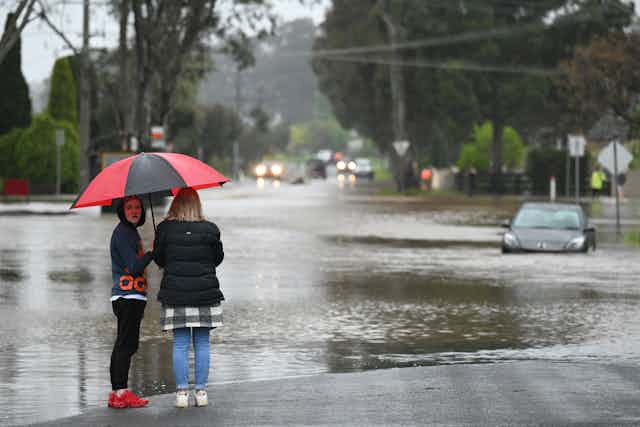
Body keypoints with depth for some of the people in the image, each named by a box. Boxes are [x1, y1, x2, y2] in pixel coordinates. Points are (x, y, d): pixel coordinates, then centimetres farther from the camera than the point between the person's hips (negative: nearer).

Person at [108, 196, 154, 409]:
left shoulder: (130, 231, 20)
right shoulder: (123, 233, -12)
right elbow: (135, 267, -18)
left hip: (132, 297, 10)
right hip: (128, 297, -10)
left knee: (125, 345, 11)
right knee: (125, 345, -11)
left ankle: (117, 393, 14)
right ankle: (120, 393, -12)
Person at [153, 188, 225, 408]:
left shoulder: (165, 229, -5)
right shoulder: (210, 230, -4)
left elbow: (159, 259, 5)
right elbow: (218, 258, 8)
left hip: (175, 294, 0)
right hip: (205, 291, 0)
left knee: (180, 344, 5)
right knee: (202, 343, 7)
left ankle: (182, 391, 3)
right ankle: (201, 390, 7)